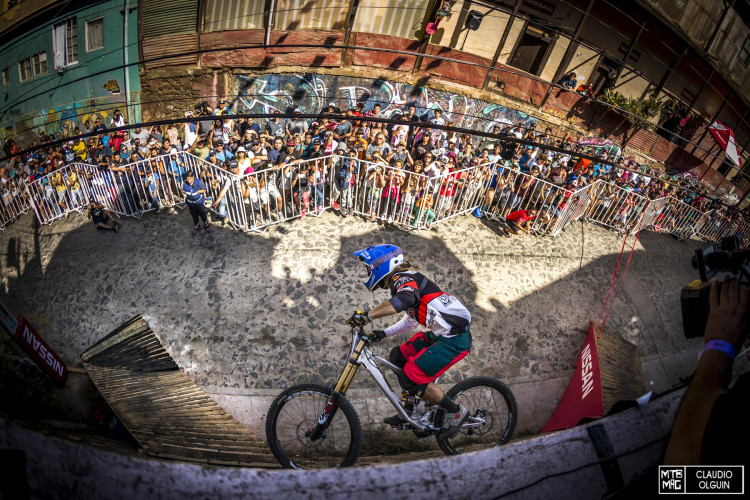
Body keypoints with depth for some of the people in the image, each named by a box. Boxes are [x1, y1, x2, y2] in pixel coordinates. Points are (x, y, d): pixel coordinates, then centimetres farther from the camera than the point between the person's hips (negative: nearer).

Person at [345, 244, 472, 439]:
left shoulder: (402, 277, -12)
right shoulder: (405, 280, 19)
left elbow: (406, 298, -37)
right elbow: (412, 319, 28)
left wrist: (367, 315, -40)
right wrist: (384, 333, 19)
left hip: (455, 338, -10)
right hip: (442, 334, 10)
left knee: (410, 377, -12)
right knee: (399, 356, 13)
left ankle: (455, 411, 5)